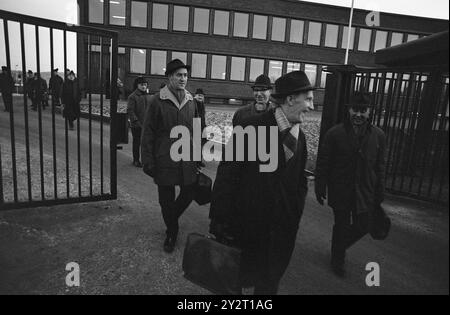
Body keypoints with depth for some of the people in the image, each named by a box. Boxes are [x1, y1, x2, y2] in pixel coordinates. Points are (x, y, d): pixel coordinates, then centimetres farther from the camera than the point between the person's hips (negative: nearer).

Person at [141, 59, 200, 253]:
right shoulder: (157, 101, -7)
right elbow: (148, 134, -6)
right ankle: (172, 233, 31)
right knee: (166, 199, 8)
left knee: (189, 193, 10)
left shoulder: (191, 102, 7)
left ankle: (172, 218, 41)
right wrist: (148, 162, -9)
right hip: (164, 160, -4)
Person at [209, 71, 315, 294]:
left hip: (282, 231, 5)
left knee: (268, 283, 20)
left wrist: (294, 215, 6)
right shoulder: (252, 127, -16)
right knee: (236, 278, 15)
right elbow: (227, 173, -16)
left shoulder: (299, 136, 4)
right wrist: (219, 218, -15)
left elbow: (300, 180, 12)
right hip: (247, 224, -5)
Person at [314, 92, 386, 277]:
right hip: (340, 191, -3)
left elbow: (380, 167, 5)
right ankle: (338, 259, 34)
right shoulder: (335, 134, -9)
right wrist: (320, 188, -7)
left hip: (365, 193, 3)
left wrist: (379, 195, 6)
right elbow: (322, 163, -6)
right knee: (342, 226, 9)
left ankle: (340, 247, 40)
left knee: (362, 227, 9)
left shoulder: (378, 136, -1)